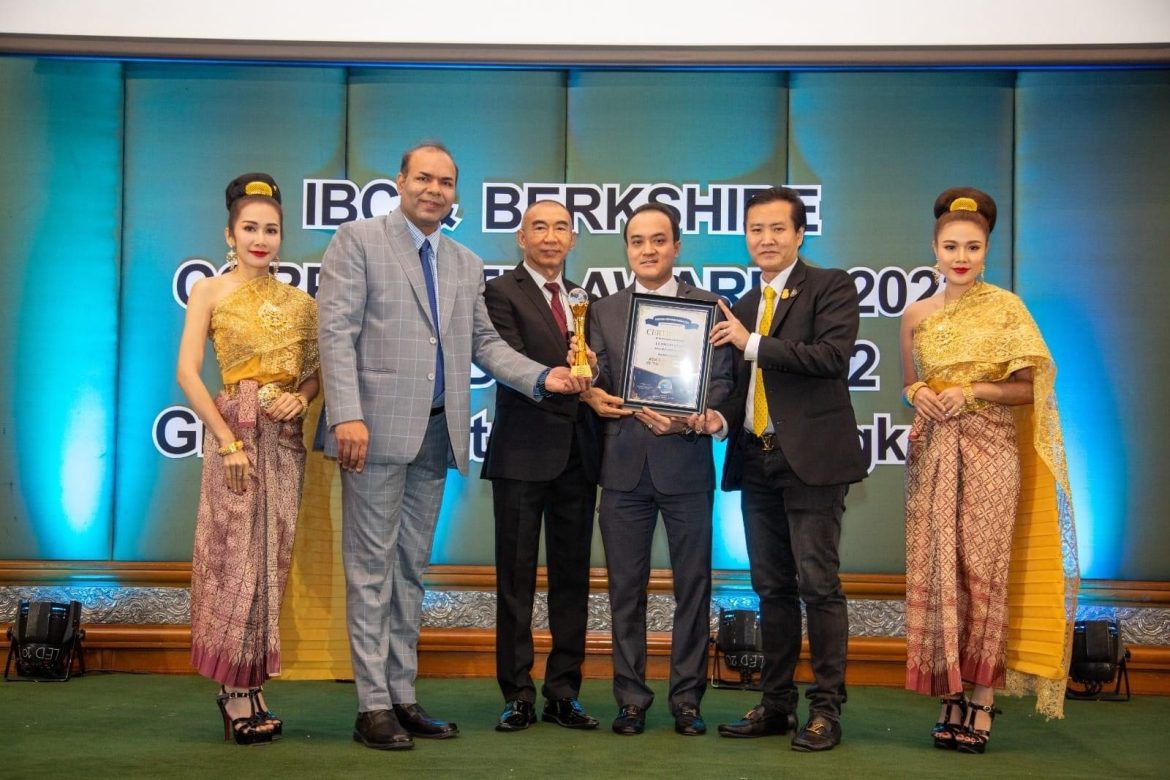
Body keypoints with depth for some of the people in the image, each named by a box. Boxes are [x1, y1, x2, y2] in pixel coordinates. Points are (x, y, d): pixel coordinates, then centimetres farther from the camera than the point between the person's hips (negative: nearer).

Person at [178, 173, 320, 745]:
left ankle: (247, 688, 15)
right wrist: (228, 440, -14)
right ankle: (238, 696, 4)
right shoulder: (210, 293, 2)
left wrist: (299, 398, -9)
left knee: (273, 560, 5)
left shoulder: (299, 302, 12)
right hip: (235, 430, -4)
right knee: (237, 558, -4)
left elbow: (316, 372, 13)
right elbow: (188, 373, -6)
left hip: (287, 436, 4)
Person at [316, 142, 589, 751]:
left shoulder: (467, 264, 18)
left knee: (410, 570, 11)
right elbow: (336, 331, -8)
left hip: (436, 433, 6)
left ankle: (403, 697, 17)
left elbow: (484, 343, 16)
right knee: (372, 567, -2)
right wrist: (348, 415, -19)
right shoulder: (357, 240, 0)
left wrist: (542, 377, -1)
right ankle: (373, 706, 3)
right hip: (379, 427, -6)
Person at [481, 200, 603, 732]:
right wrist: (576, 388, -25)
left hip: (577, 453, 5)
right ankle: (518, 695, 9)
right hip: (524, 453, -5)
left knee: (572, 575, 8)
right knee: (516, 577, 1)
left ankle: (563, 695, 16)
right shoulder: (501, 292, -1)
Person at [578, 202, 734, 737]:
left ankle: (687, 698, 15)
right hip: (624, 466, 2)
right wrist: (592, 395, -18)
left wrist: (685, 417, -19)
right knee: (626, 588, 6)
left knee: (693, 586, 4)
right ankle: (631, 698, 16)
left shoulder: (707, 306, 4)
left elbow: (721, 381, -2)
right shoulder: (604, 311, 11)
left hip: (685, 462, -2)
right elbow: (597, 384, 6)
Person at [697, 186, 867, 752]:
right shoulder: (744, 307, 18)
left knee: (818, 584, -5)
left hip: (811, 458, -7)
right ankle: (776, 705, 19)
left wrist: (752, 344, -14)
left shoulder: (831, 286, -2)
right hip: (757, 460, 7)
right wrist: (721, 416, 0)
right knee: (772, 588, 11)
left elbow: (832, 355, -17)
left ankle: (826, 710, 3)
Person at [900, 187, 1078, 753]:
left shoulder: (1006, 308, 0)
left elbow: (1028, 388, -2)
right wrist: (919, 394, -4)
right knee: (937, 569, 1)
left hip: (990, 451, -3)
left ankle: (983, 701, 2)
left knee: (983, 569, -5)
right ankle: (952, 694, 10)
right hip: (933, 452, 3)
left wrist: (970, 392, -14)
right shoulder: (917, 314, 9)